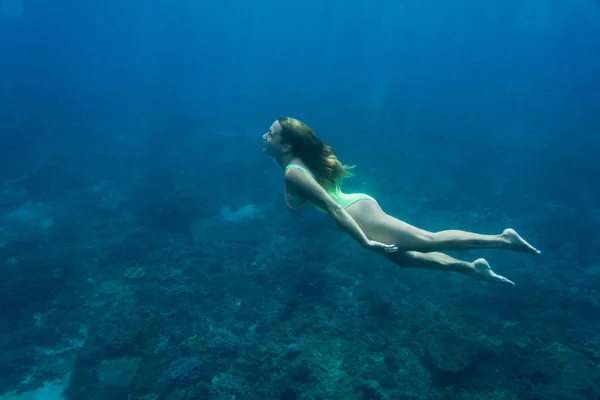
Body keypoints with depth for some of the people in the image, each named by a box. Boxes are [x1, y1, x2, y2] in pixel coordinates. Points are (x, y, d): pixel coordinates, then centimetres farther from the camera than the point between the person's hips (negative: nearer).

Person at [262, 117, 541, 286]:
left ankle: (503, 239, 9)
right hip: (359, 205, 9)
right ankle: (474, 269, 26)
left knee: (431, 241, 0)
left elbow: (332, 208, -25)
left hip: (360, 216, -9)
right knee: (404, 257, 21)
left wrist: (365, 243, -24)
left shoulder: (293, 173, -19)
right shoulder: (300, 163, 11)